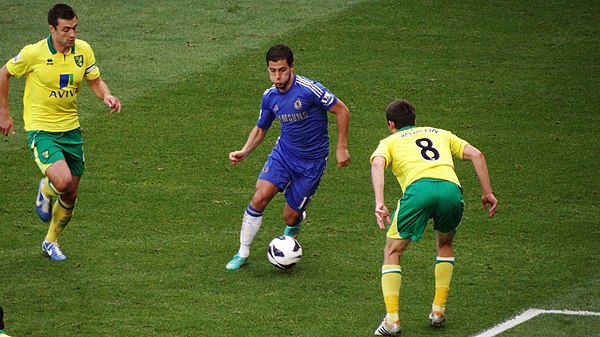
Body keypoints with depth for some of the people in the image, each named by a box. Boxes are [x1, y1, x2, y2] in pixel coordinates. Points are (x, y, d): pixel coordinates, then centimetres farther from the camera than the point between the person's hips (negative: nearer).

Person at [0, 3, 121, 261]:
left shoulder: (83, 50, -4)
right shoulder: (34, 53, -16)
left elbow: (95, 81, 9)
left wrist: (107, 96, -14)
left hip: (71, 129, 5)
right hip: (41, 130, -5)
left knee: (70, 195, 10)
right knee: (62, 181, -26)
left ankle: (51, 242, 34)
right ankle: (45, 190, 12)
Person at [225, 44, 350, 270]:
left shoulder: (309, 89, -22)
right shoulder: (270, 97, -2)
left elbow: (342, 111, -13)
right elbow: (260, 129, 13)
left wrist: (341, 148, -12)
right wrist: (244, 152, -4)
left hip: (312, 160, -4)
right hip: (283, 152, 4)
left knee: (290, 218, 0)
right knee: (259, 198, -17)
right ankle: (242, 254, -2)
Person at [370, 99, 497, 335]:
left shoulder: (390, 142, 27)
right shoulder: (439, 134, 36)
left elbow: (377, 164, 3)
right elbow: (475, 154, 23)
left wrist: (379, 203, -8)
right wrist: (487, 192, 22)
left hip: (418, 188, -3)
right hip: (451, 188, 3)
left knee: (392, 252, 14)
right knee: (445, 246, 31)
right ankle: (439, 310, 26)